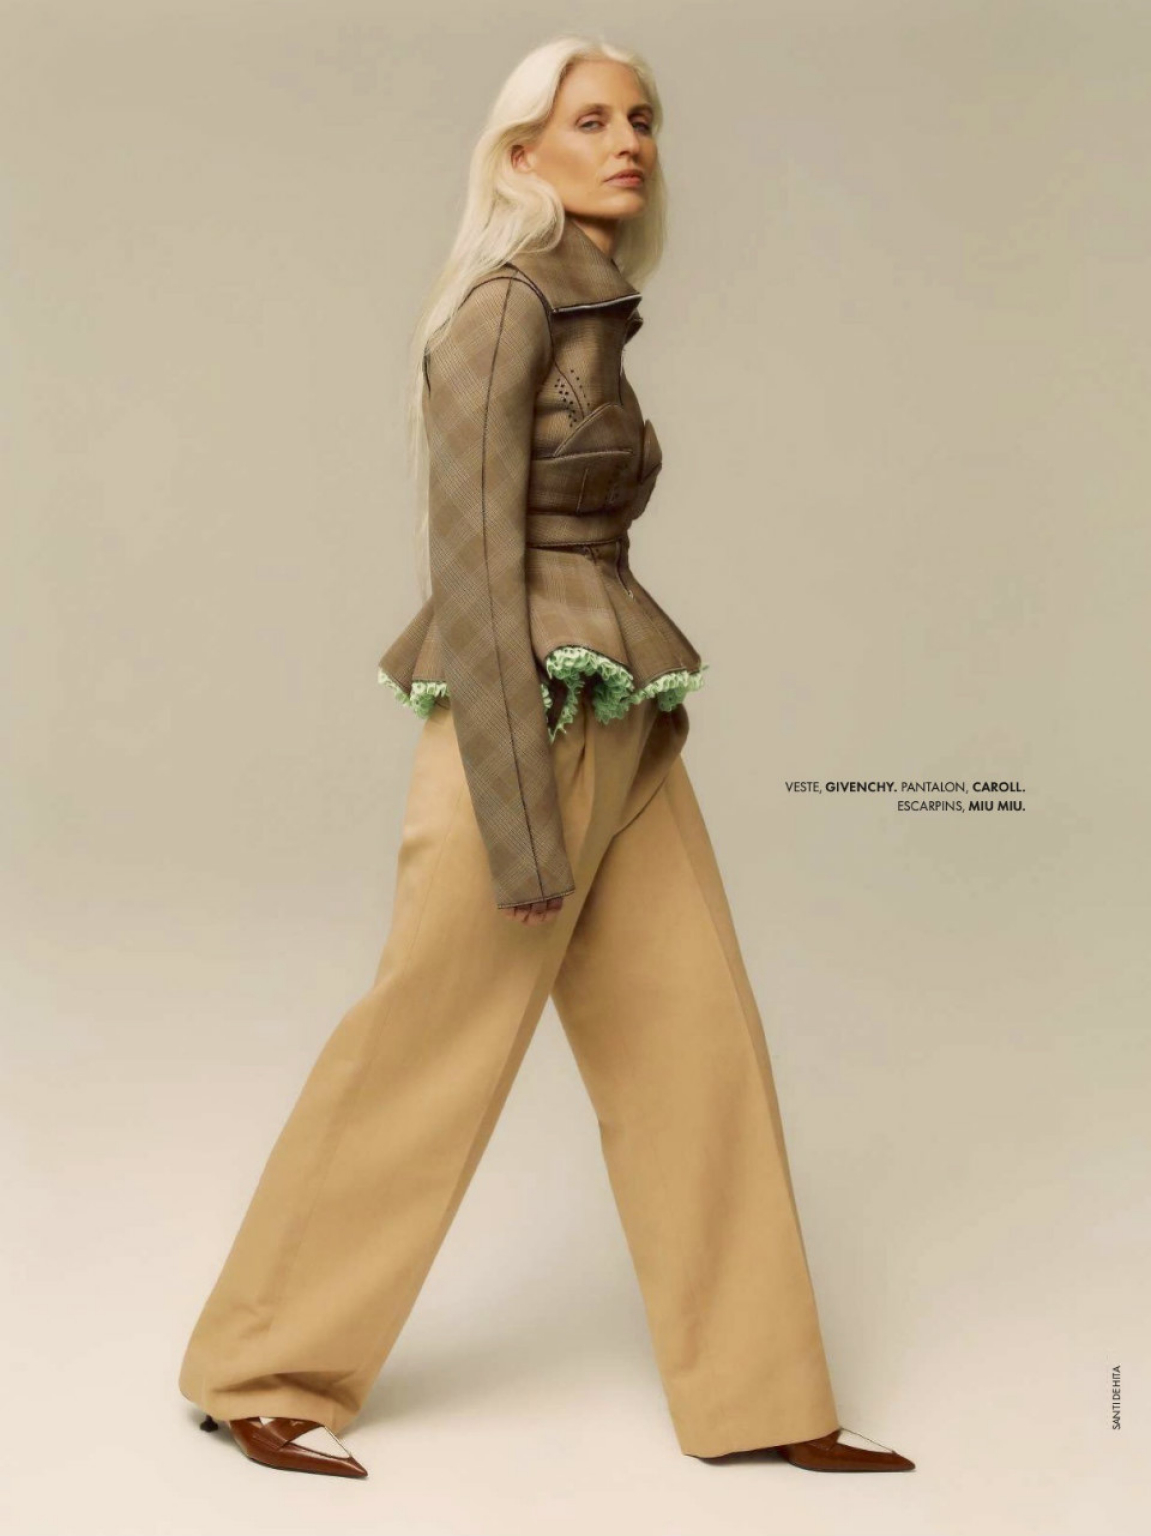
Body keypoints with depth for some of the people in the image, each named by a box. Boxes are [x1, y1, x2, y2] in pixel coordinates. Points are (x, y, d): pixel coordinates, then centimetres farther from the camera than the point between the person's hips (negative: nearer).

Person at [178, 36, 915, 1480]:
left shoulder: (589, 312, 15)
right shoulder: (499, 304, -12)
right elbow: (472, 562, -17)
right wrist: (516, 819, -20)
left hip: (624, 727, 9)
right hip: (530, 722, -9)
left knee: (699, 1047, 8)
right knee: (426, 1062, 2)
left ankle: (762, 1396, 20)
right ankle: (259, 1372, 21)